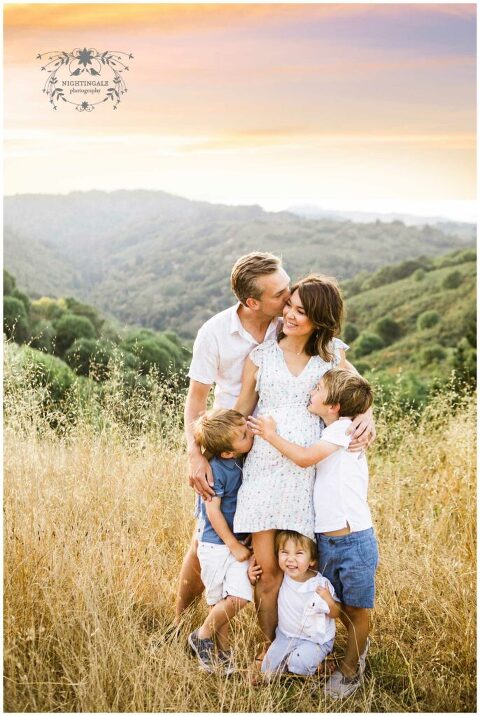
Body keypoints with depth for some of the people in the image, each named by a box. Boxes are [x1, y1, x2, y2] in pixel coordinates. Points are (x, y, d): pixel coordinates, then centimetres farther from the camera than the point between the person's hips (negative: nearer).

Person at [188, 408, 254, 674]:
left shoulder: (244, 459, -4)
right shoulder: (216, 470, -22)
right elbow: (213, 512, -17)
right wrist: (234, 546, -11)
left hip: (238, 540, 5)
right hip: (216, 543, -5)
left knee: (240, 597, -3)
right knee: (219, 599, -1)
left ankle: (223, 651, 16)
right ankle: (203, 636, 25)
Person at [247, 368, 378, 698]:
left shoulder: (345, 427, -13)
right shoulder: (326, 434, 11)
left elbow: (305, 457, -20)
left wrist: (271, 435, -9)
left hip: (354, 539, -8)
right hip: (326, 540, 8)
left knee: (356, 609, 11)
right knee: (336, 604, 20)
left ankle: (351, 668, 28)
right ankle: (359, 644, 45)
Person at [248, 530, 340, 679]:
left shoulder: (321, 585, -22)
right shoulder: (281, 576, -13)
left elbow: (336, 614, -9)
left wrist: (329, 601, -31)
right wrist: (253, 579, -14)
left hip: (314, 640, -4)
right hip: (285, 635, 4)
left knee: (299, 663, -27)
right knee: (268, 669, -5)